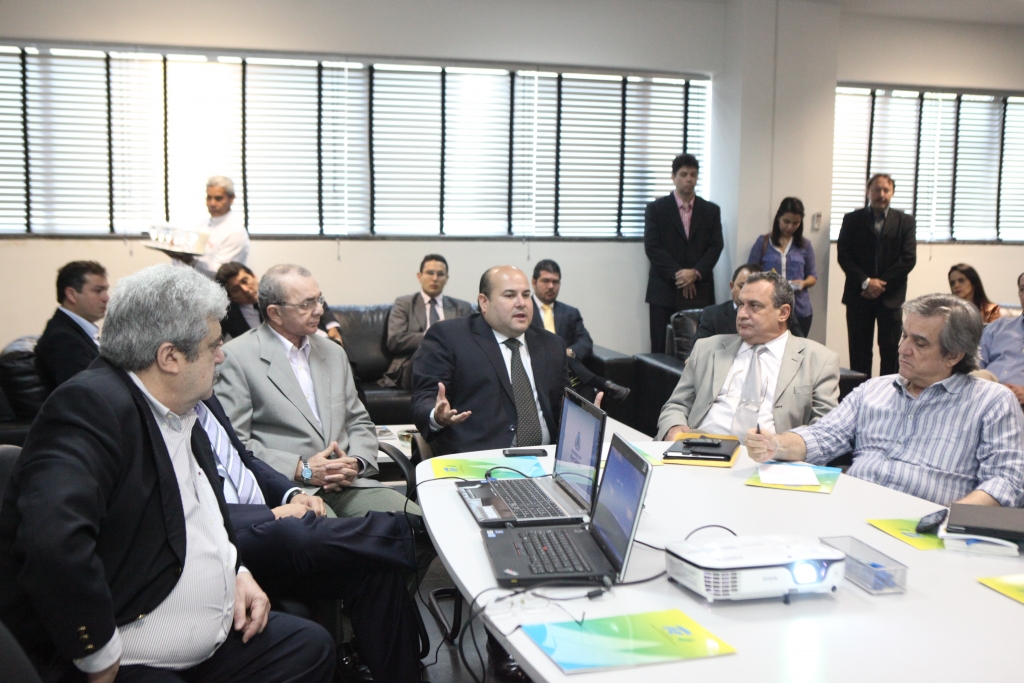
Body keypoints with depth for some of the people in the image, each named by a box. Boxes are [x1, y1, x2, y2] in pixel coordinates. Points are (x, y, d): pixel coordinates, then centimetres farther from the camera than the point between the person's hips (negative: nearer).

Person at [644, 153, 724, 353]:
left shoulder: (711, 211, 12)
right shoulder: (656, 208, 5)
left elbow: (715, 247, 5)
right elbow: (652, 247, -4)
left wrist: (696, 273, -12)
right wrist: (678, 274, -12)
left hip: (699, 291, 2)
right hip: (665, 291, -1)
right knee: (662, 351, -1)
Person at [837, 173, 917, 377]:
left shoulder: (905, 221, 6)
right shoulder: (852, 219, 6)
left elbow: (909, 259, -2)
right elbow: (843, 255, -2)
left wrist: (881, 284, -9)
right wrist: (865, 282, -13)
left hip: (891, 297, 0)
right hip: (859, 295, 0)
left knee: (890, 350, 2)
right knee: (859, 351, 3)